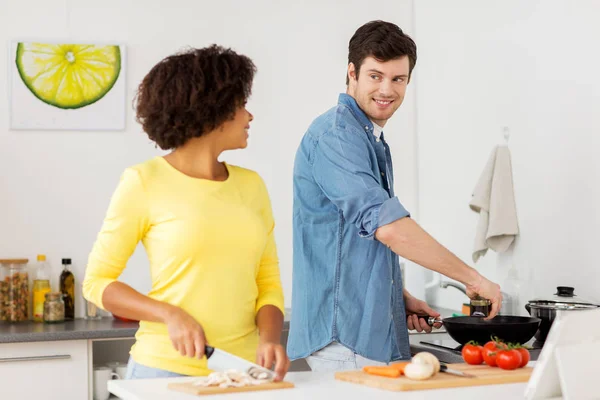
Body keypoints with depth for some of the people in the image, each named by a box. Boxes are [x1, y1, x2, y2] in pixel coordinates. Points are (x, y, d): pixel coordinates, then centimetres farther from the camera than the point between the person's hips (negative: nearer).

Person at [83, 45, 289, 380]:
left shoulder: (251, 185, 6)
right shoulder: (145, 182, -7)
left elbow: (268, 284, 7)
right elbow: (97, 282, -3)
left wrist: (269, 338, -12)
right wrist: (170, 315, -17)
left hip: (243, 369, 4)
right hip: (166, 368, -4)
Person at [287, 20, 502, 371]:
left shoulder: (373, 141, 18)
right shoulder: (334, 135, -14)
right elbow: (387, 226, -24)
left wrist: (401, 299, 14)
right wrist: (472, 278, -18)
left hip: (376, 330, 9)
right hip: (344, 333, -9)